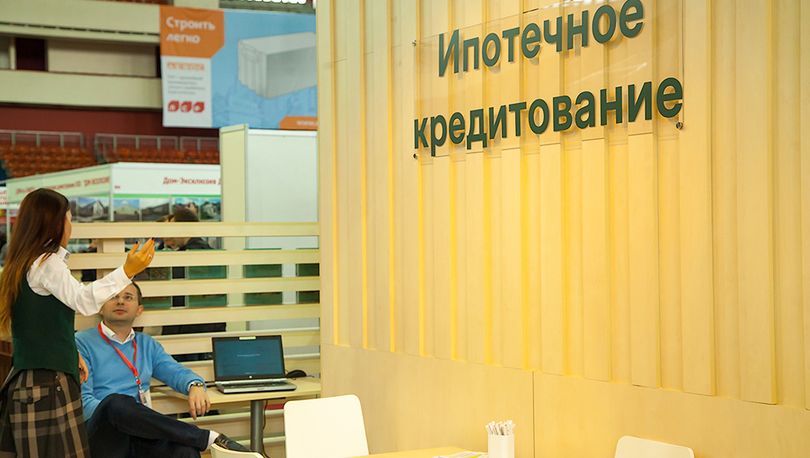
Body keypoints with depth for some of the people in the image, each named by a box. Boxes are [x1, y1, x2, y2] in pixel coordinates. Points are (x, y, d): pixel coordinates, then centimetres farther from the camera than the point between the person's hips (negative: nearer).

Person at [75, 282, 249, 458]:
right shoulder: (82, 342, 7)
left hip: (142, 434, 2)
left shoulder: (147, 344, 24)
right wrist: (118, 414, -19)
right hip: (102, 432, -2)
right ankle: (208, 438, -32)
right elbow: (83, 400, -3)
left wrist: (196, 386, -11)